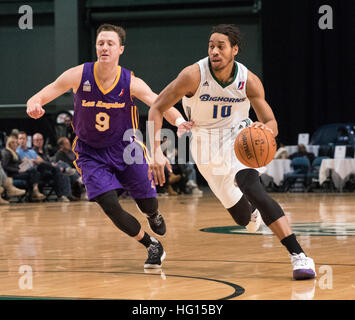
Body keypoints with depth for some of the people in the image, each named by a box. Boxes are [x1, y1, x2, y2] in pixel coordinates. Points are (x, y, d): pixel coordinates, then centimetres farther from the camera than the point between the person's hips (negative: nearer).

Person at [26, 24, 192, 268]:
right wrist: (33, 105, -39)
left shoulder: (131, 83, -17)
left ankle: (154, 215, 48)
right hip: (90, 154, 0)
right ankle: (153, 246, 6)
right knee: (110, 205, -17)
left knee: (149, 206, 5)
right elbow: (41, 96, -15)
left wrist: (178, 120, -48)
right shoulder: (78, 76, -16)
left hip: (125, 148, 0)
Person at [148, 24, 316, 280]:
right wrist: (156, 152, -29)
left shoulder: (249, 81, -19)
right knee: (242, 217, 8)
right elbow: (157, 109, -18)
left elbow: (272, 124, -13)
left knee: (252, 188, -31)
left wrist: (265, 129, -39)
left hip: (238, 139, -1)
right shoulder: (194, 75, -23)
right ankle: (253, 212, 51)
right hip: (206, 146, 1)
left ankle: (298, 254, -33)